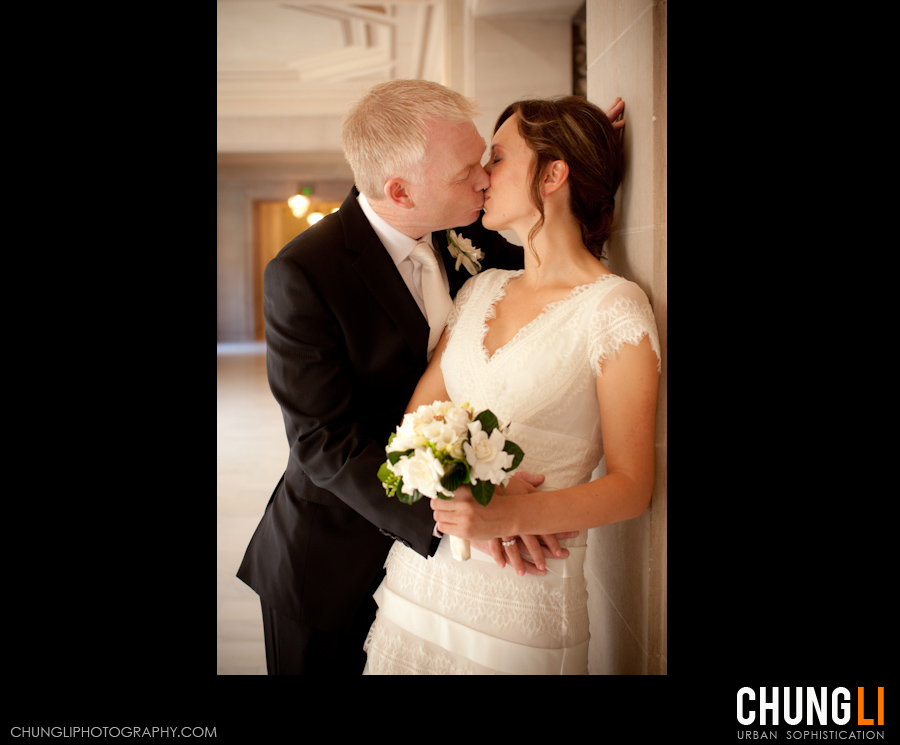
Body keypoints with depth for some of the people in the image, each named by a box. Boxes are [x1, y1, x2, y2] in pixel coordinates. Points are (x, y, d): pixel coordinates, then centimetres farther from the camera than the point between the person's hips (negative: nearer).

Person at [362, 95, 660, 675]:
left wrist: (509, 515, -26)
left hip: (523, 591, -5)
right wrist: (459, 497, -18)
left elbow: (631, 486, -11)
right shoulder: (481, 289, 9)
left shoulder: (615, 308, -10)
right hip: (421, 571, 6)